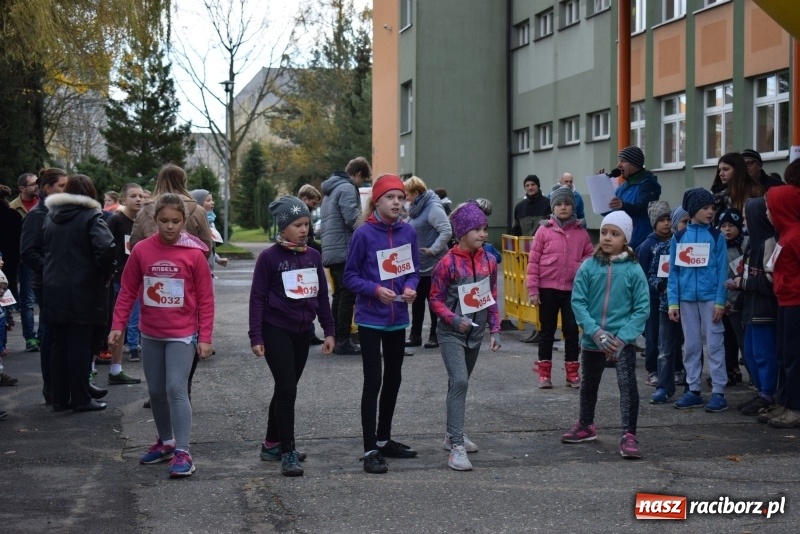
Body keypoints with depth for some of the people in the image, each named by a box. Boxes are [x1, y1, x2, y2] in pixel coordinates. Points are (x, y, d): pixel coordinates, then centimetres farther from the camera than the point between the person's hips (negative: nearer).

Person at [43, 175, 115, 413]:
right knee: (80, 346, 0)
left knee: (59, 345, 11)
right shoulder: (90, 216, -10)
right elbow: (106, 246, -23)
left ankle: (60, 398, 15)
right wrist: (105, 274, -11)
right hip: (83, 292, -5)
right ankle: (81, 399, 3)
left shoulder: (51, 217, 9)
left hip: (54, 291, 5)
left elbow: (44, 250, 10)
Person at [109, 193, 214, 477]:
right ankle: (166, 441, 30)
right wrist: (118, 325, -2)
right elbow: (127, 291, 4)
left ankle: (182, 452, -9)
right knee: (156, 391, 13)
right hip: (150, 335, 4)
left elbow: (206, 299, -6)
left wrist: (205, 337, -7)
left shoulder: (194, 254, -10)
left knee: (176, 389, -12)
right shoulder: (141, 250, -3)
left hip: (182, 335, -4)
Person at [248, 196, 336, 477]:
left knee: (286, 389, 14)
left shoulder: (313, 256, 5)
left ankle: (272, 444, 26)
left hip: (301, 332, 6)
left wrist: (329, 331, 9)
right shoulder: (269, 257, -9)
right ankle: (288, 452, -5)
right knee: (287, 389, -10)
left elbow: (322, 296, 11)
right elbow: (257, 298, -8)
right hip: (276, 331, -6)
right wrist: (256, 337, -12)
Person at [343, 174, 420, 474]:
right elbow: (350, 277, -8)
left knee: (393, 379, 16)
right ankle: (370, 450, -2)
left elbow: (413, 269, 9)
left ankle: (384, 440, 31)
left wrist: (410, 287, -11)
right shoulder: (364, 234, -12)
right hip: (371, 319, -6)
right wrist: (375, 290, -23)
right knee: (373, 382, -7)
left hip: (398, 318, 6)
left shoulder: (408, 231, 0)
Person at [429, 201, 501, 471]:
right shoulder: (448, 263, -14)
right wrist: (454, 319, -24)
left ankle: (452, 434, 33)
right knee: (459, 382, -18)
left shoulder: (489, 261, 2)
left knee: (460, 383, 17)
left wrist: (495, 329, 6)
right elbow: (436, 299, -10)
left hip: (476, 333, 6)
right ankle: (457, 447, -19)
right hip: (451, 334, -6)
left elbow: (492, 298, 10)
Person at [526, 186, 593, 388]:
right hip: (548, 288, -1)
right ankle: (544, 372, 17)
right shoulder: (544, 230, -3)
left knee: (571, 330, 7)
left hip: (573, 289, 1)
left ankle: (572, 372, 18)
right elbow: (533, 261, -2)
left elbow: (589, 255, 16)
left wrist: (585, 265, -7)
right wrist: (532, 289, -6)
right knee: (547, 330, 9)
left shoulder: (581, 232, 3)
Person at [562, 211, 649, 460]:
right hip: (592, 340, 3)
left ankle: (629, 436, -10)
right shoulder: (588, 267, -4)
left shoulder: (633, 270, -8)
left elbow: (642, 308, -7)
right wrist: (596, 331, -16)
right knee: (589, 384, 20)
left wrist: (622, 337, -16)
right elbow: (578, 302, -5)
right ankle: (585, 425, 41)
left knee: (627, 384, -15)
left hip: (623, 342, -3)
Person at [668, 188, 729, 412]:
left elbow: (722, 270, -2)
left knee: (714, 345, -2)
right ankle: (693, 390, 17)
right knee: (690, 346, 9)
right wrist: (673, 302, -1)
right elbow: (673, 272, 5)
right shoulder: (679, 238, 6)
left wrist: (720, 301, -10)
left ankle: (718, 392, 0)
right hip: (687, 299, 3)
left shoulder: (716, 237, 1)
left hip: (710, 298, -2)